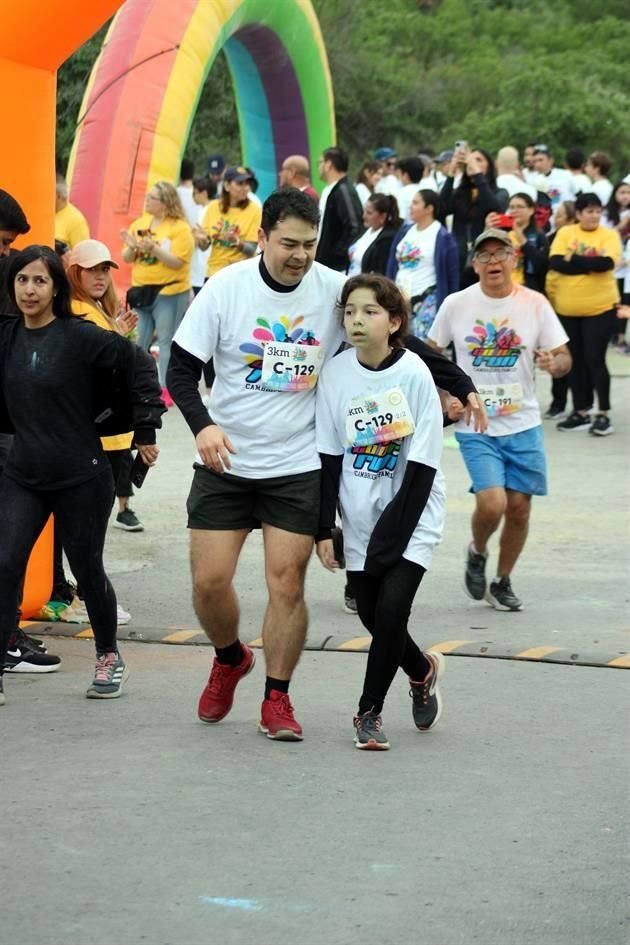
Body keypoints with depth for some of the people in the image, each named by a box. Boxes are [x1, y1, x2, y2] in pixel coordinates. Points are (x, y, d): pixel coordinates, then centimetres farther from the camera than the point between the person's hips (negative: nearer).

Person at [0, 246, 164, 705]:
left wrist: (145, 431, -7)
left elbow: (140, 366, -8)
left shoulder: (81, 337, -11)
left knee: (87, 569, 10)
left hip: (80, 477, -3)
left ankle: (109, 656, 33)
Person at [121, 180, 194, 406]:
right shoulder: (140, 224, 8)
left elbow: (177, 262, -17)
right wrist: (133, 247, -14)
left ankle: (165, 390, 3)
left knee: (166, 342, -2)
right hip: (141, 290, 6)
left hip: (169, 293, -6)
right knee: (138, 342, 8)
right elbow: (127, 259, 8)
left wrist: (153, 248, -26)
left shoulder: (180, 228, -9)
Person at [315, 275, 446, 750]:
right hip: (360, 517, 4)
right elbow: (329, 456, 1)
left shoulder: (414, 374, -15)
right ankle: (422, 669, 39)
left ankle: (369, 711, 5)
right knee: (371, 614, 9)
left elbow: (422, 466, -12)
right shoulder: (336, 373, -5)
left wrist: (395, 533, -15)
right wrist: (325, 528, -2)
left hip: (412, 514, -4)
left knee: (391, 609, -14)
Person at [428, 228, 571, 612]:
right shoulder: (456, 305, -3)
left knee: (519, 508, 4)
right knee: (491, 504, -17)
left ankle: (503, 583, 25)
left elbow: (564, 358, 1)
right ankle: (477, 552, 16)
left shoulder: (535, 304, -2)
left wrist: (554, 363, -22)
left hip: (523, 425, 2)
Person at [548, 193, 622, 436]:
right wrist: (589, 265, -17)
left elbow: (606, 262, -19)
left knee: (595, 359, -6)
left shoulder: (609, 235, -2)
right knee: (575, 361, 9)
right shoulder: (565, 233, 4)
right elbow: (555, 262, -10)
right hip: (567, 308, 3)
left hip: (600, 307, -3)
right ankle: (581, 412, 18)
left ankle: (603, 414, 0)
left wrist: (573, 260, -13)